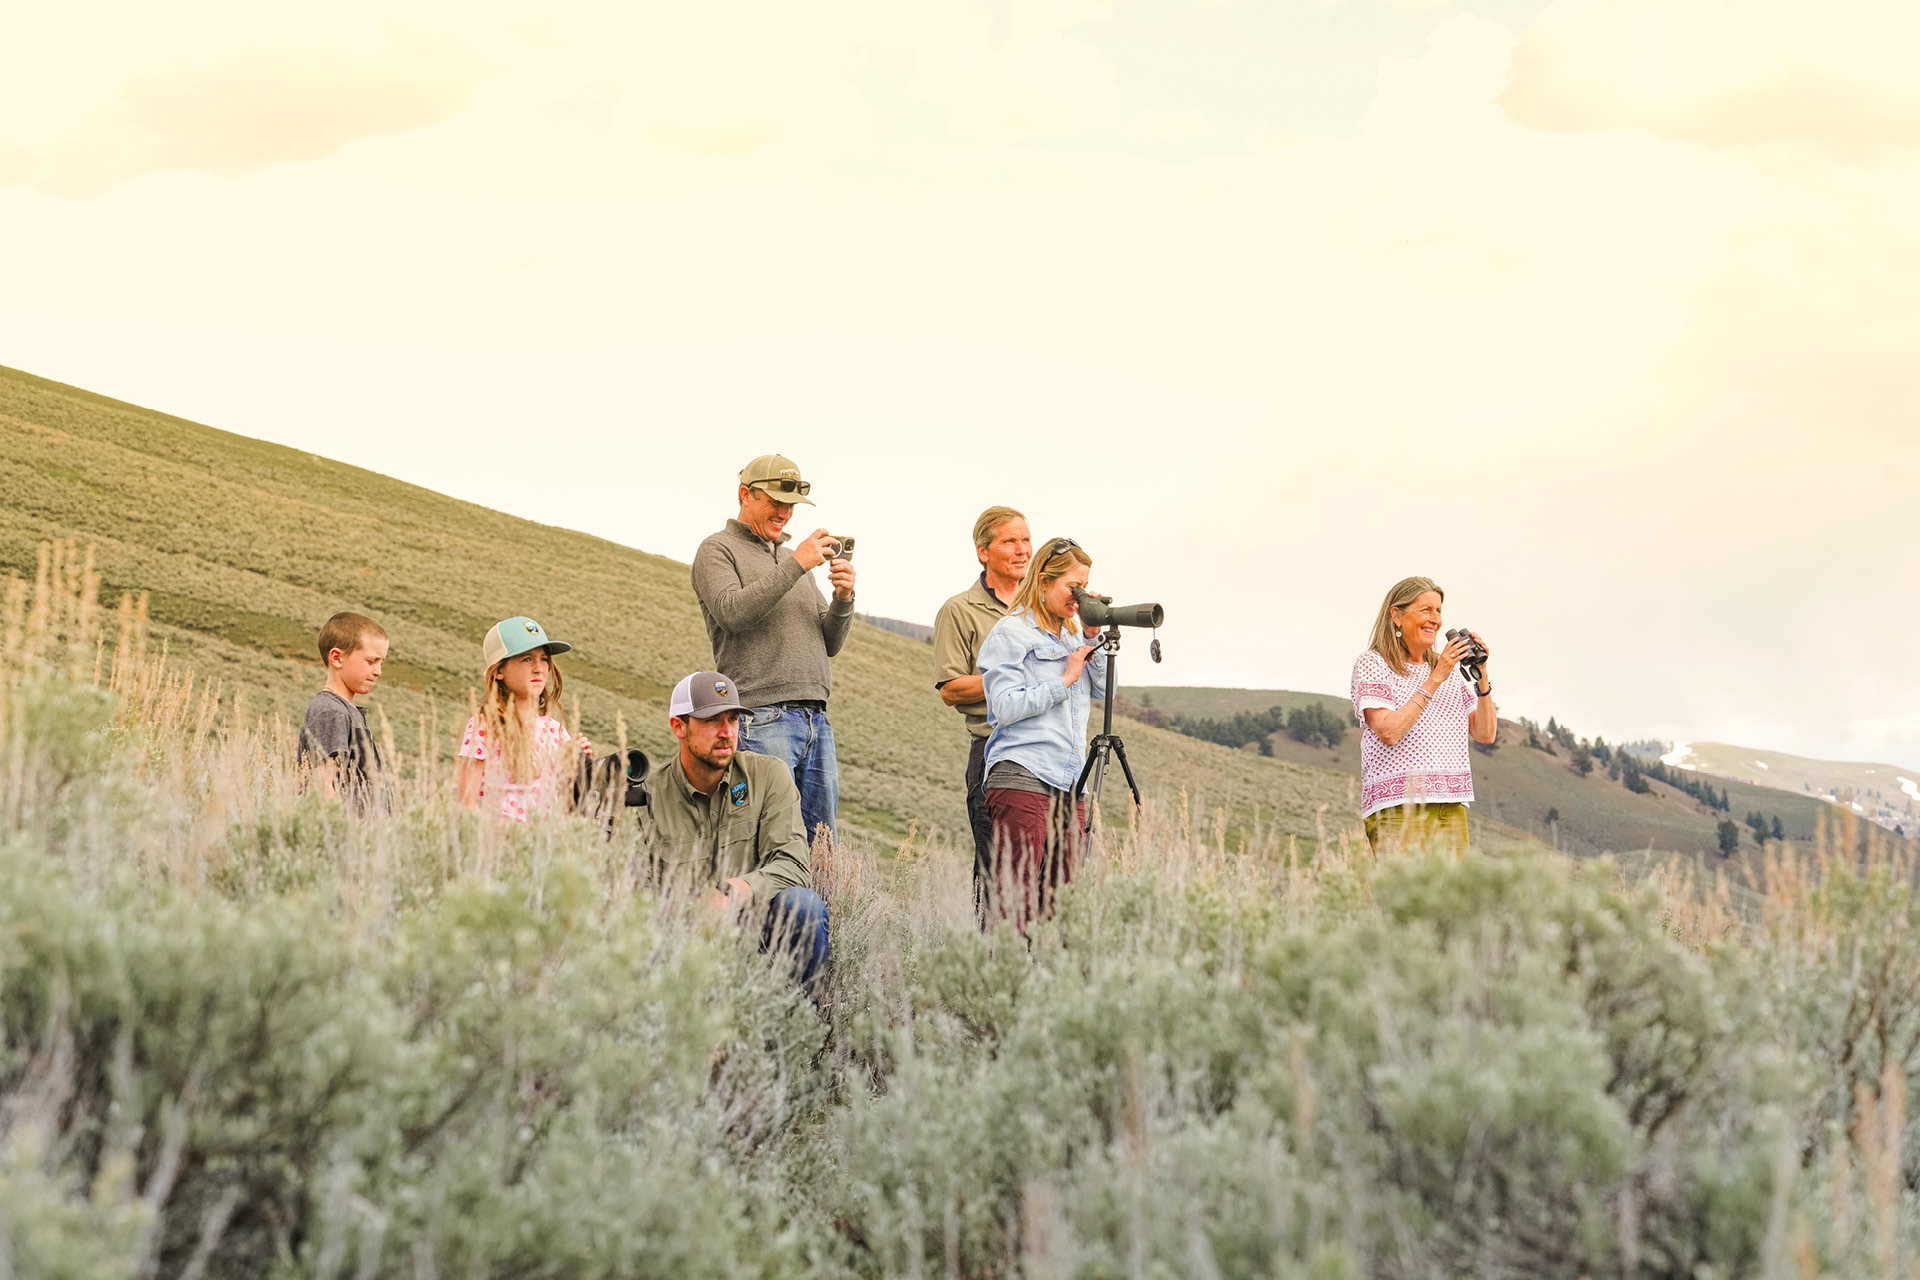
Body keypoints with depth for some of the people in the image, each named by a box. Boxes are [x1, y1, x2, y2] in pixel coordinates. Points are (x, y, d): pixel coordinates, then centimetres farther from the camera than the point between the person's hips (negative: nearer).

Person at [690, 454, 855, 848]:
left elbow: (830, 644, 21)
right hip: (762, 719, -7)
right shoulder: (717, 551, 5)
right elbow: (733, 612, -15)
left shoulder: (790, 557, 25)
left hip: (815, 719, 7)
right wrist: (795, 565, -15)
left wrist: (843, 599, 1)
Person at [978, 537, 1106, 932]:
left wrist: (1094, 639, 7)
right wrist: (1065, 680, -7)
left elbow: (1104, 691, 17)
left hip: (1069, 786, 7)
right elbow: (1006, 707, -9)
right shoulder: (1011, 633, 0)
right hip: (1022, 780, -7)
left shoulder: (1072, 636, 21)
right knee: (1013, 898, -14)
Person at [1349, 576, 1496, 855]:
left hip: (1451, 808, 6)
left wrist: (1482, 676, 2)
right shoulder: (1372, 664, 2)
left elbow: (1485, 733, 14)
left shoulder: (1448, 667, 19)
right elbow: (1388, 732, -13)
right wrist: (1435, 679, -13)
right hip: (1397, 807, -6)